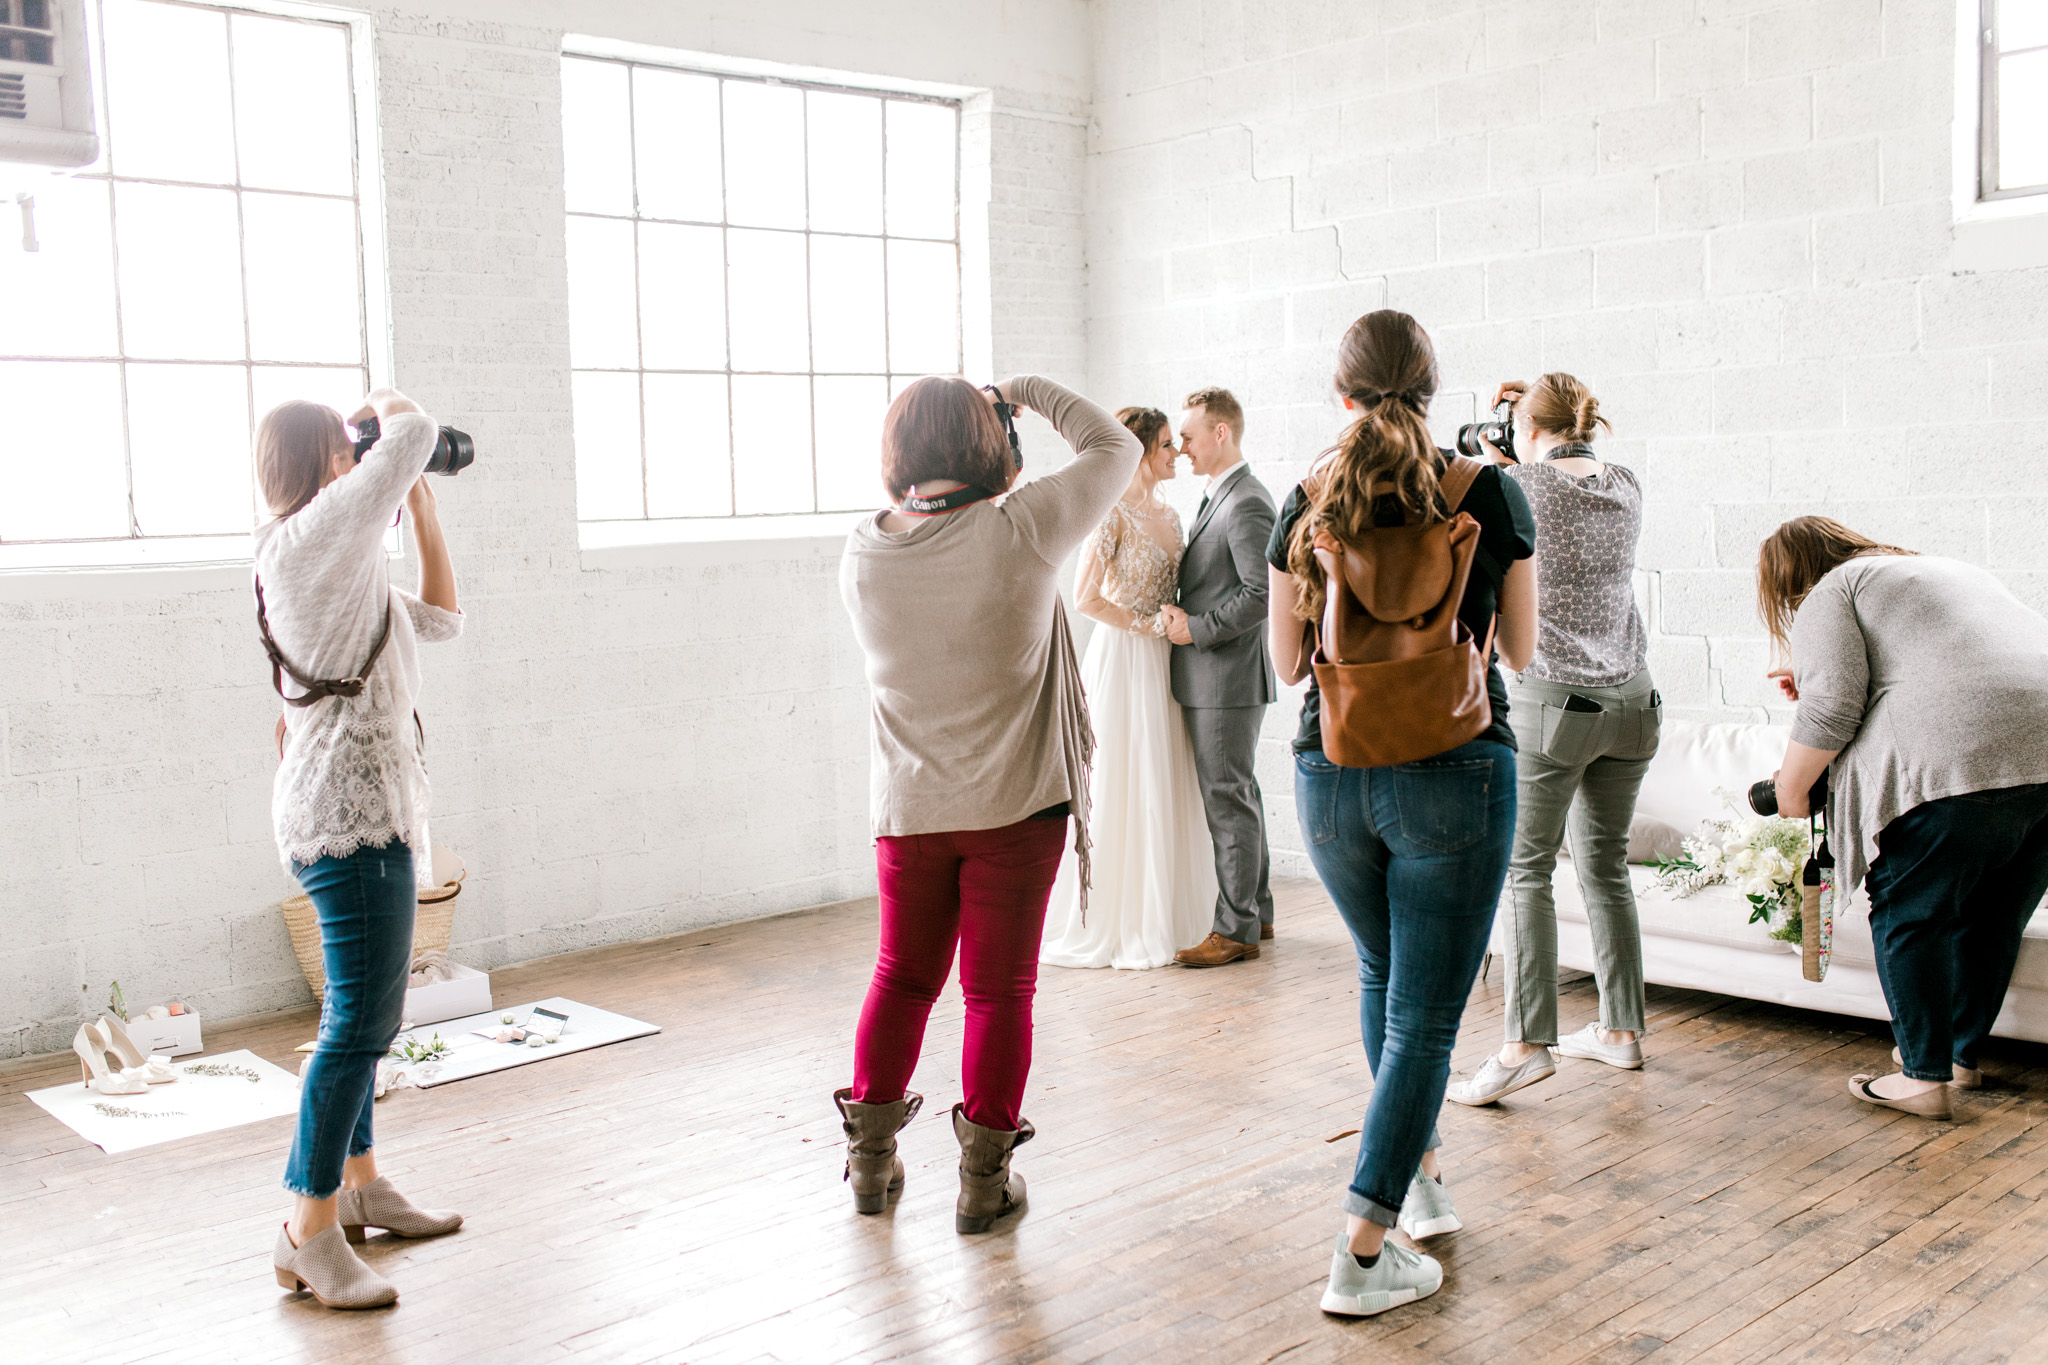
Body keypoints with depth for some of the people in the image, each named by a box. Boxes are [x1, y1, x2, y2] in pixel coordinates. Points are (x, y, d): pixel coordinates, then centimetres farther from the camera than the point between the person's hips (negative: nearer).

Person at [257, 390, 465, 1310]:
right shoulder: (313, 535, -12)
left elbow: (441, 619, 24)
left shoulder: (342, 563, 19)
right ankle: (311, 1234, -3)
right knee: (363, 1021, -9)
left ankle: (359, 1183, 31)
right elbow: (412, 437, -20)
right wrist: (387, 403, 2)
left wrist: (425, 511, 21)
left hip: (357, 808, 11)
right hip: (352, 810, -11)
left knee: (360, 1012, 18)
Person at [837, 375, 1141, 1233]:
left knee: (902, 977, 18)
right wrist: (1030, 392, 9)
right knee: (998, 990, 7)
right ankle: (984, 1180, 15)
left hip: (909, 807, 3)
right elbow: (1115, 449, -3)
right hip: (1015, 805, -3)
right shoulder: (1018, 532, -15)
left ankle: (870, 1160, 27)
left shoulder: (862, 555, -5)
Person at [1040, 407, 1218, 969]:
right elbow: (1086, 599, -16)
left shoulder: (1169, 516, 14)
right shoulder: (1113, 514, -11)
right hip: (1121, 663, -8)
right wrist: (1148, 625, -13)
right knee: (1122, 790, -3)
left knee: (1166, 789, 10)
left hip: (1160, 664, 8)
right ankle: (1115, 925, 7)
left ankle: (1162, 918, 19)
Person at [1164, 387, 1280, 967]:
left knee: (1229, 800, -4)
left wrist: (1197, 628, -18)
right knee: (1237, 795, 16)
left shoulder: (1246, 504, -16)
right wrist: (1184, 615, 7)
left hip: (1227, 678, -10)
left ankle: (1236, 929, 3)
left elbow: (1264, 592, -23)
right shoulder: (1220, 497, 16)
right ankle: (1257, 912, 27)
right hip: (1213, 676, 10)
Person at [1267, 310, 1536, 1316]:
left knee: (1383, 975, 26)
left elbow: (1288, 661, 6)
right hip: (1454, 773, -3)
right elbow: (1520, 651, 5)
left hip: (1331, 775, 3)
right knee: (1424, 1012, 3)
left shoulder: (1306, 505, -2)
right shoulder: (1491, 496, -5)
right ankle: (1362, 1252, 1)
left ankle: (1422, 1174, 38)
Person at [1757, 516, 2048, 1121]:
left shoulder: (1828, 595, 6)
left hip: (1957, 758, -8)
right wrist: (1816, 684, 36)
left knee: (1910, 915, 6)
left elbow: (1833, 708, -8)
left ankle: (1924, 1076, 9)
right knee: (1991, 919, 19)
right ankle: (1962, 1054, 31)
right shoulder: (1943, 568, 32)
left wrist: (1791, 786, 5)